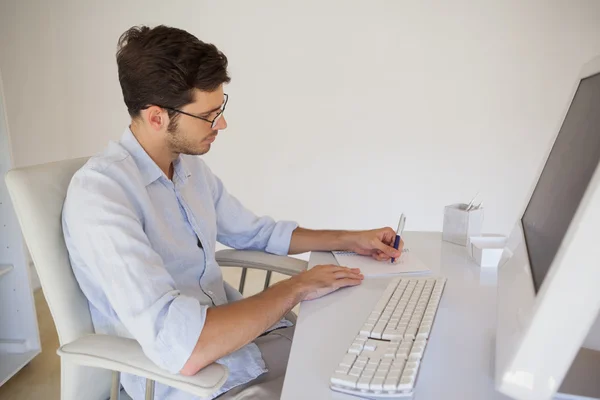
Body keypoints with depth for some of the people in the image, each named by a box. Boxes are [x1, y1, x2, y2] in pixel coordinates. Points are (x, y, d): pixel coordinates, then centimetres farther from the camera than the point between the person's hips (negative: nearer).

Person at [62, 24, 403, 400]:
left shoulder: (190, 166, 3)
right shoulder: (99, 192, -24)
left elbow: (258, 232, 19)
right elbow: (183, 349, -34)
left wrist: (350, 239, 11)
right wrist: (294, 288, -21)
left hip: (242, 337, 7)